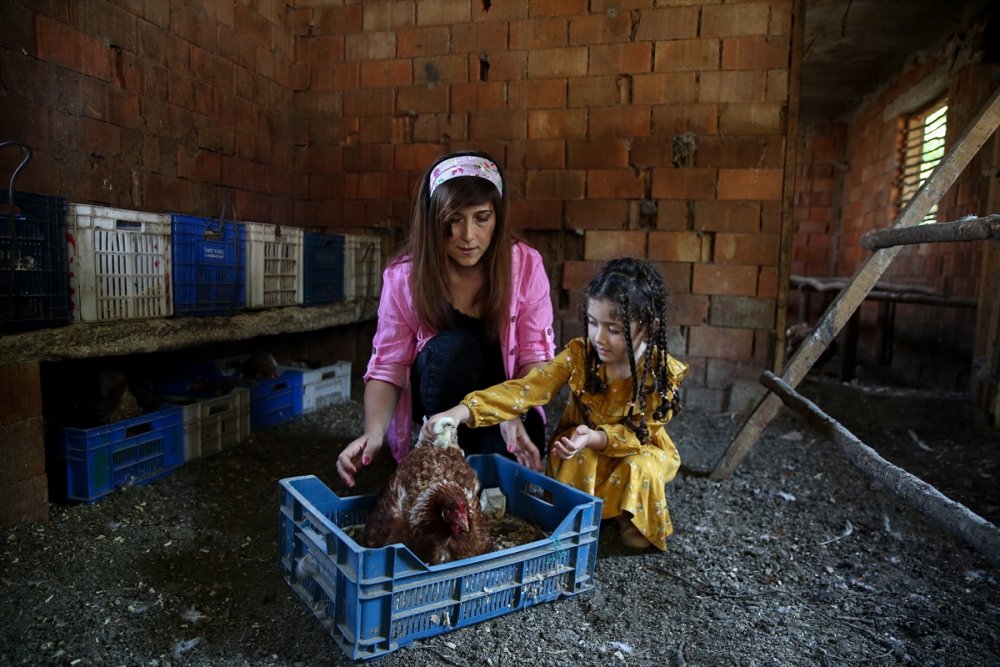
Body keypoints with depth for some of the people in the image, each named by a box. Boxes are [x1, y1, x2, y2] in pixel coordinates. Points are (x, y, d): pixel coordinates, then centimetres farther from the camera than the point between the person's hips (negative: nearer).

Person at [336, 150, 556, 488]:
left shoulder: (525, 264, -14)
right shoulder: (404, 276, -15)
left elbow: (536, 355, -15)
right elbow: (386, 368, -15)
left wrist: (515, 414, -35)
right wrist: (374, 432, -35)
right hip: (437, 397, 0)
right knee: (453, 347, -33)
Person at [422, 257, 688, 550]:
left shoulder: (663, 372, -24)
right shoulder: (579, 354, -22)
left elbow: (641, 431, -19)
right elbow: (525, 390, -30)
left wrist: (597, 438, -41)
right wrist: (463, 411, -43)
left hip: (638, 450, 0)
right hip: (580, 452, 0)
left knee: (642, 469, -30)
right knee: (580, 459, -31)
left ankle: (636, 519, 3)